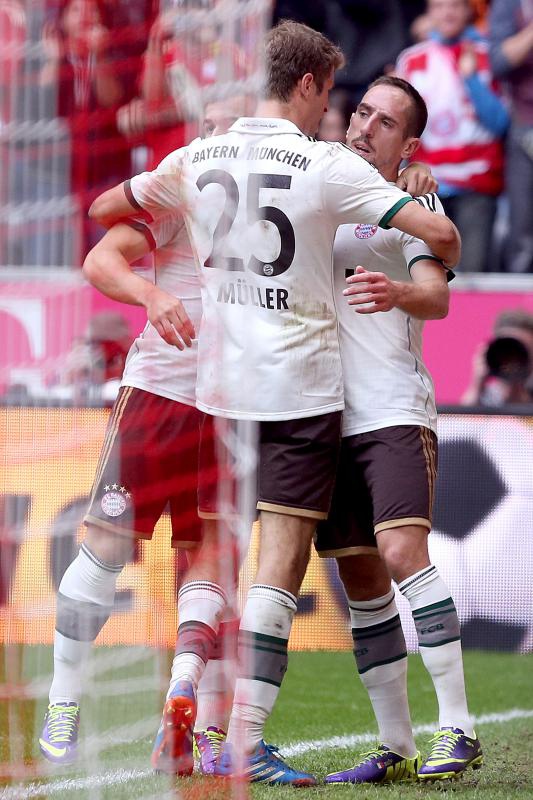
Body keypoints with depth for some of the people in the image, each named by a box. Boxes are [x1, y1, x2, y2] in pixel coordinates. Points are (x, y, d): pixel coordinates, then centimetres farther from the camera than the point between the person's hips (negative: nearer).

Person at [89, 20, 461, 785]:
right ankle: (244, 741, -8)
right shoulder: (327, 166, -9)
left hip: (219, 384, 5)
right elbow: (439, 233, -14)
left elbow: (105, 209, 20)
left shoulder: (196, 160, 5)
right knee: (281, 562, -3)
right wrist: (441, 264, 9)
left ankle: (182, 698, 3)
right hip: (302, 385, -5)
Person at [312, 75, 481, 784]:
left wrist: (398, 293, -37)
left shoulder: (414, 202, 2)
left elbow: (437, 295, -14)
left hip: (394, 408, -5)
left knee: (402, 552, -20)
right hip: (329, 417, 5)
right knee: (360, 580, 5)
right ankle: (396, 747, 9)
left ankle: (457, 731, -19)